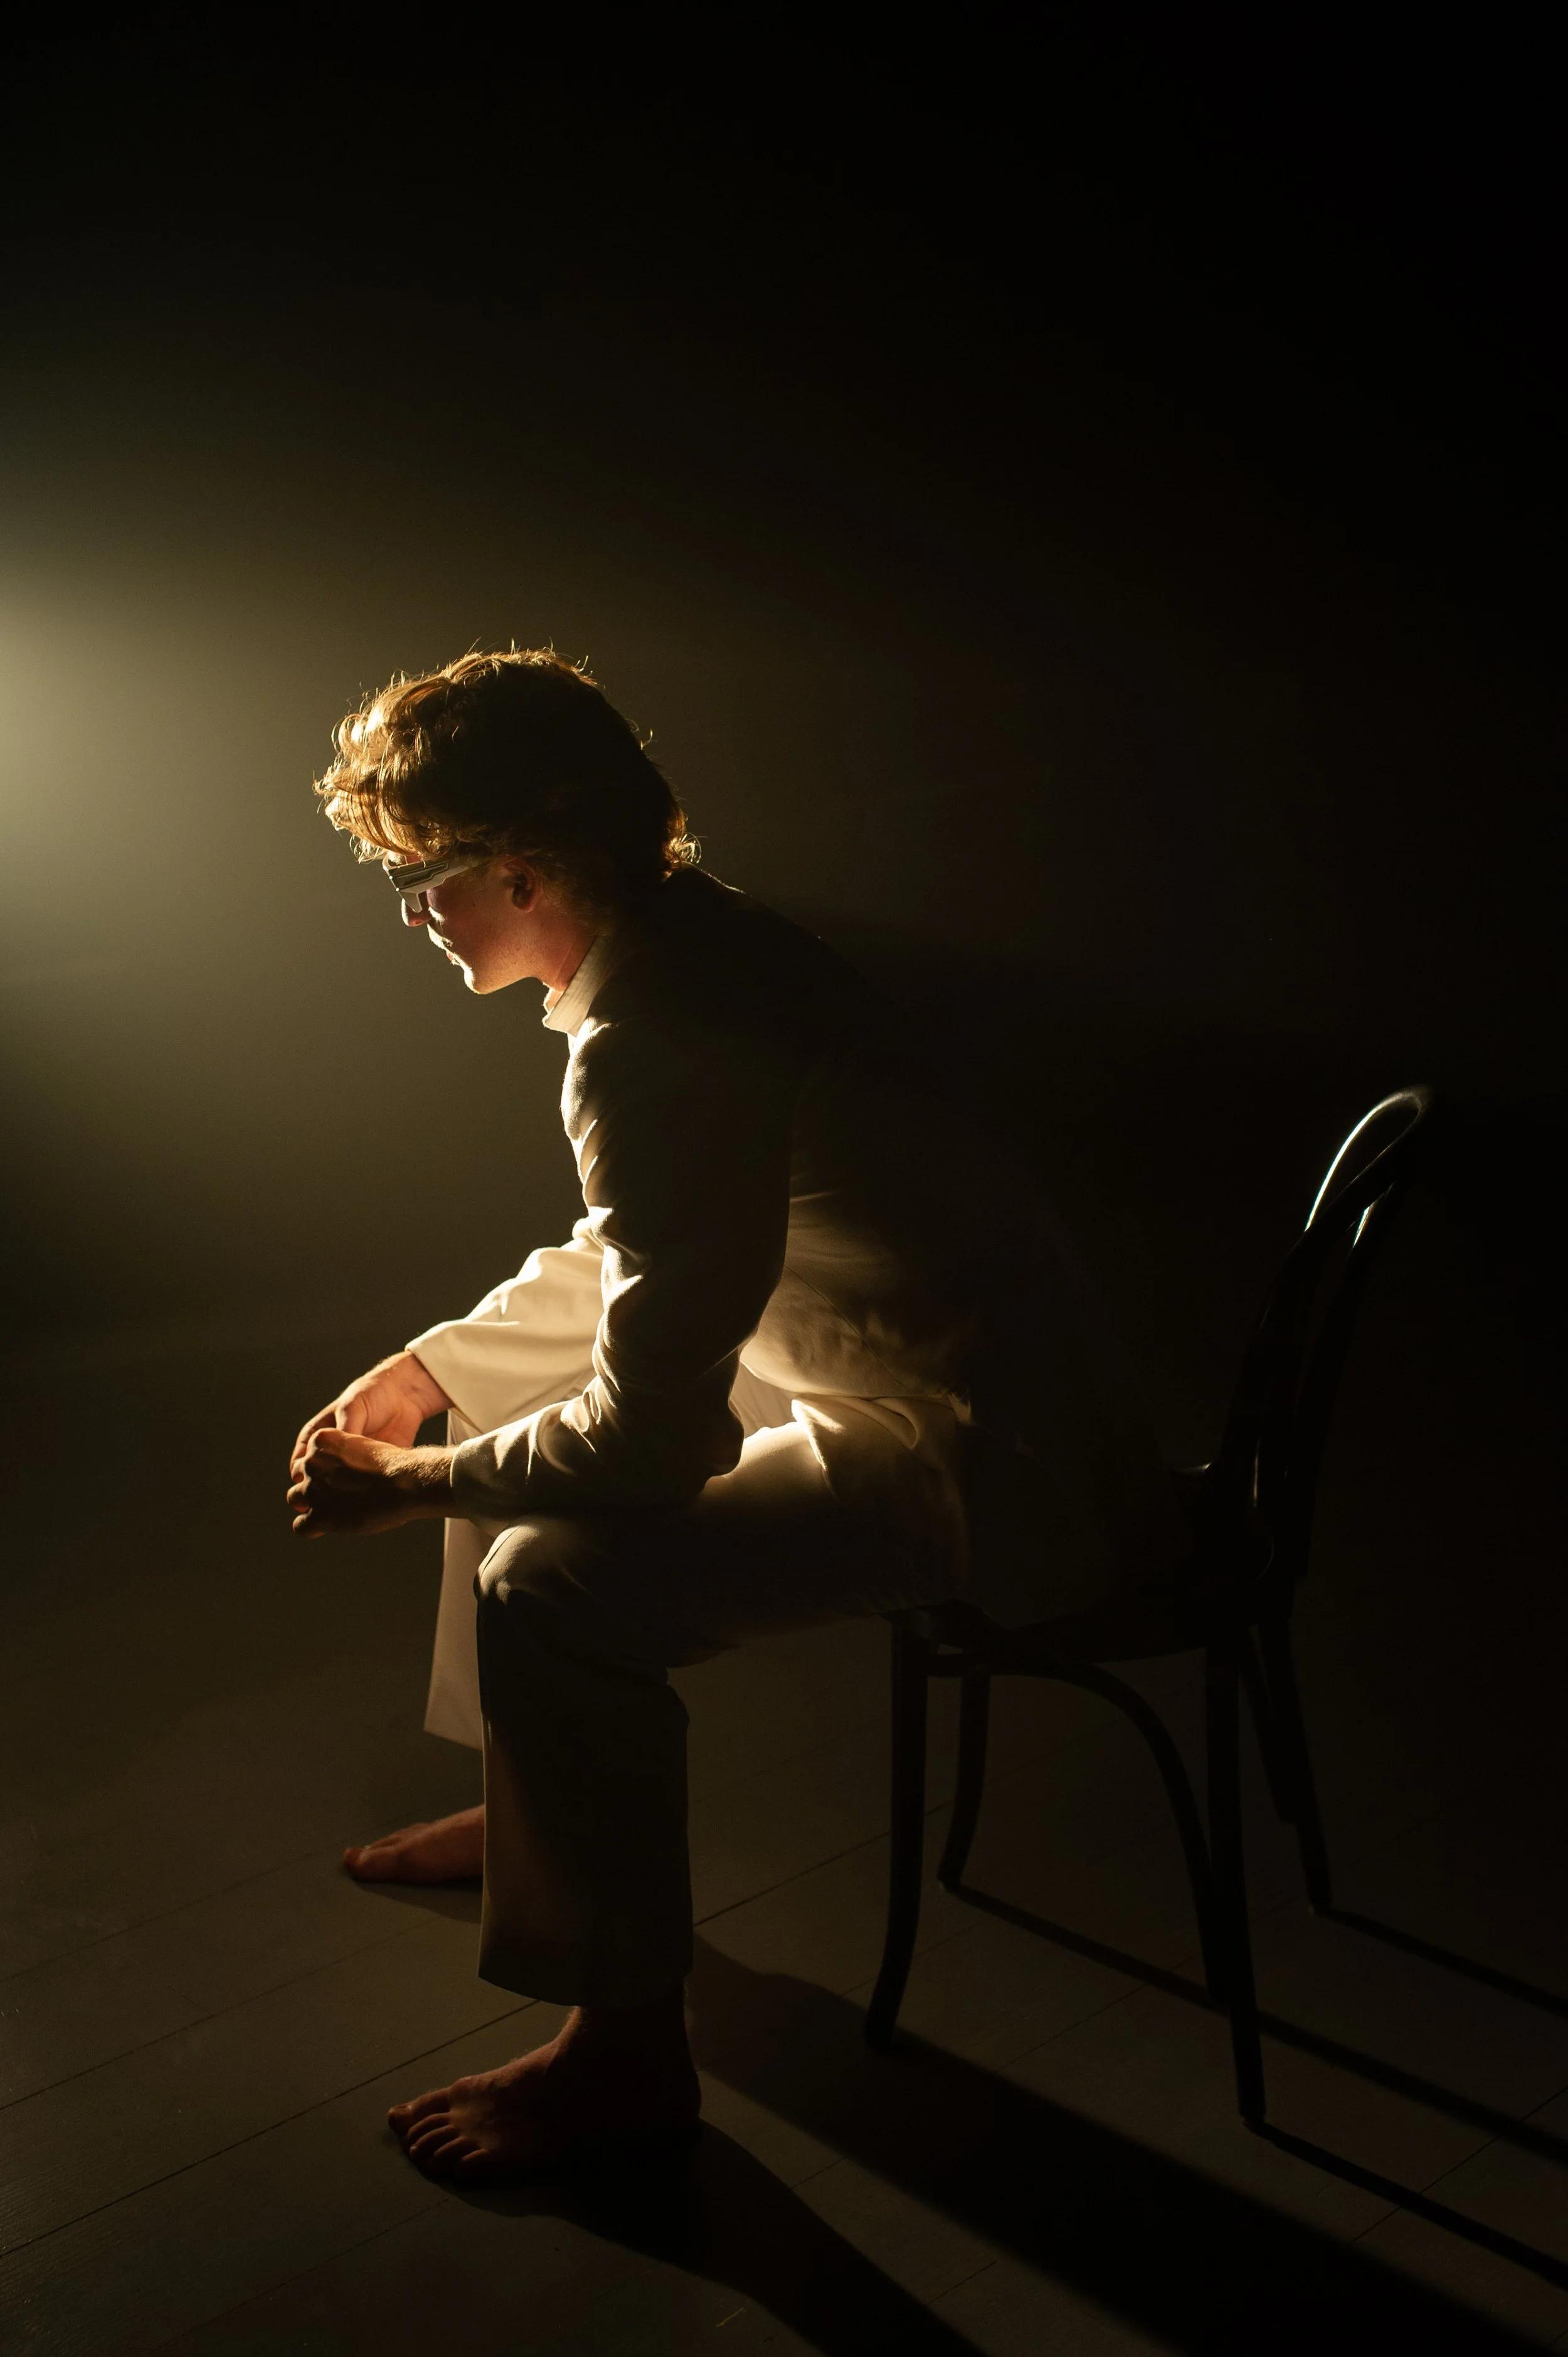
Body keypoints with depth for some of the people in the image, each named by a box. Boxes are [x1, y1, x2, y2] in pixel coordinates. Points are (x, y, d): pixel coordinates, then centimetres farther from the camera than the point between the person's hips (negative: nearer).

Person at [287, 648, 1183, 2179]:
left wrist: (410, 1486, -11)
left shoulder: (652, 1044, -27)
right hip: (922, 1363, 11)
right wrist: (427, 1367, 11)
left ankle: (626, 2049, -2)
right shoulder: (685, 935, 4)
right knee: (506, 1402, 19)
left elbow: (649, 1436, -26)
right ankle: (536, 1810, 35)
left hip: (1007, 1476, -11)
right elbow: (629, 1266, 18)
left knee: (556, 1588, -25)